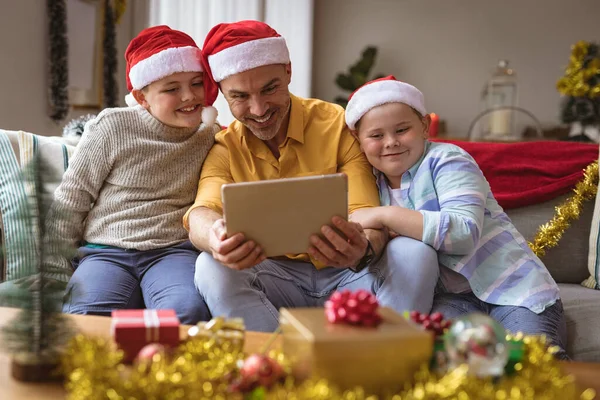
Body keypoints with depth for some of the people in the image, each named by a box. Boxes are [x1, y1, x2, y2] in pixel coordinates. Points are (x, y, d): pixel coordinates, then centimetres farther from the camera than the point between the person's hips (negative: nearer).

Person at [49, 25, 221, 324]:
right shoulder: (113, 127, 2)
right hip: (106, 252, -1)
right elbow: (72, 197, 8)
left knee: (187, 312, -33)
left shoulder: (212, 139, 9)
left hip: (174, 251, 1)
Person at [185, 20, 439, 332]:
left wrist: (363, 249, -38)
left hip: (348, 277, 0)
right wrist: (215, 236, -45)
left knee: (414, 253, -27)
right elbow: (202, 213, -18)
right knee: (212, 267, -28)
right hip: (276, 279, 1)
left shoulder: (339, 125, -5)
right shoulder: (224, 149, 0)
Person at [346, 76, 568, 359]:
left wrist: (385, 215, -26)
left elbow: (465, 233, -25)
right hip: (453, 296, 3)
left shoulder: (447, 160, -8)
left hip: (513, 288, -3)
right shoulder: (375, 182, 11)